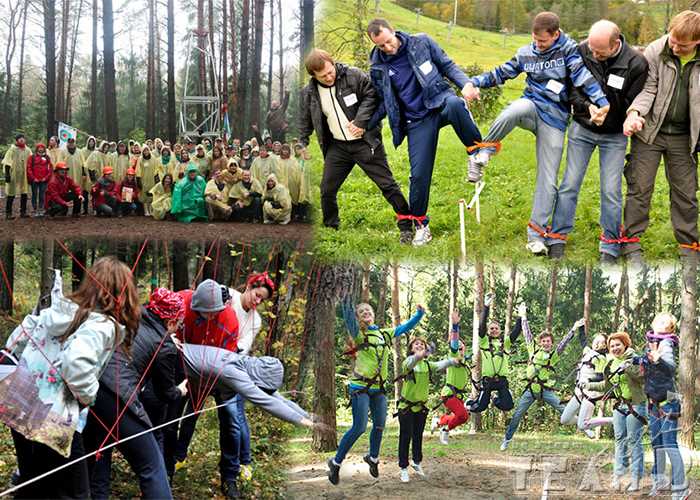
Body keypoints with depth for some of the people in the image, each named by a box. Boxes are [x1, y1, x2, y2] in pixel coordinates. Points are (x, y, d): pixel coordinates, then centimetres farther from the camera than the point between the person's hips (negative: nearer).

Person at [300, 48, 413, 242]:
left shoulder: (353, 76, -13)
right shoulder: (308, 93, 0)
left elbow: (372, 95, -8)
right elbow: (305, 123, 12)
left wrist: (361, 121, -17)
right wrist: (300, 146, 3)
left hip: (365, 142, -4)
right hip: (337, 146, 4)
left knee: (387, 184, -3)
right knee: (327, 189, 6)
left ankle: (407, 226, 5)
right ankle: (330, 227, 27)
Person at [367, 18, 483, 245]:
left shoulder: (421, 43, -3)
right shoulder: (378, 69, 2)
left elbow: (447, 66, 5)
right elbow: (384, 103, 15)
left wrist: (466, 84, -12)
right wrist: (365, 125, 4)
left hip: (440, 101, -1)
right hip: (417, 121, 1)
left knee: (455, 104, -40)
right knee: (419, 174, -5)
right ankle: (420, 223, 18)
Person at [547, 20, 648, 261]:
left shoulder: (636, 64, -20)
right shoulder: (582, 51, -15)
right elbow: (571, 87, -6)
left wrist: (606, 116, -20)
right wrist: (587, 106, -21)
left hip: (614, 135, -2)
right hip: (582, 129, 2)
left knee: (611, 191, 0)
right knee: (569, 184, 4)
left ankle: (610, 247, 12)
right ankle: (558, 239, 14)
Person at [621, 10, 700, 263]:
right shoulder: (654, 52, -11)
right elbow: (647, 88, -8)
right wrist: (634, 112, -27)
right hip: (650, 130, -1)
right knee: (639, 188, 2)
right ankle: (632, 244, 12)